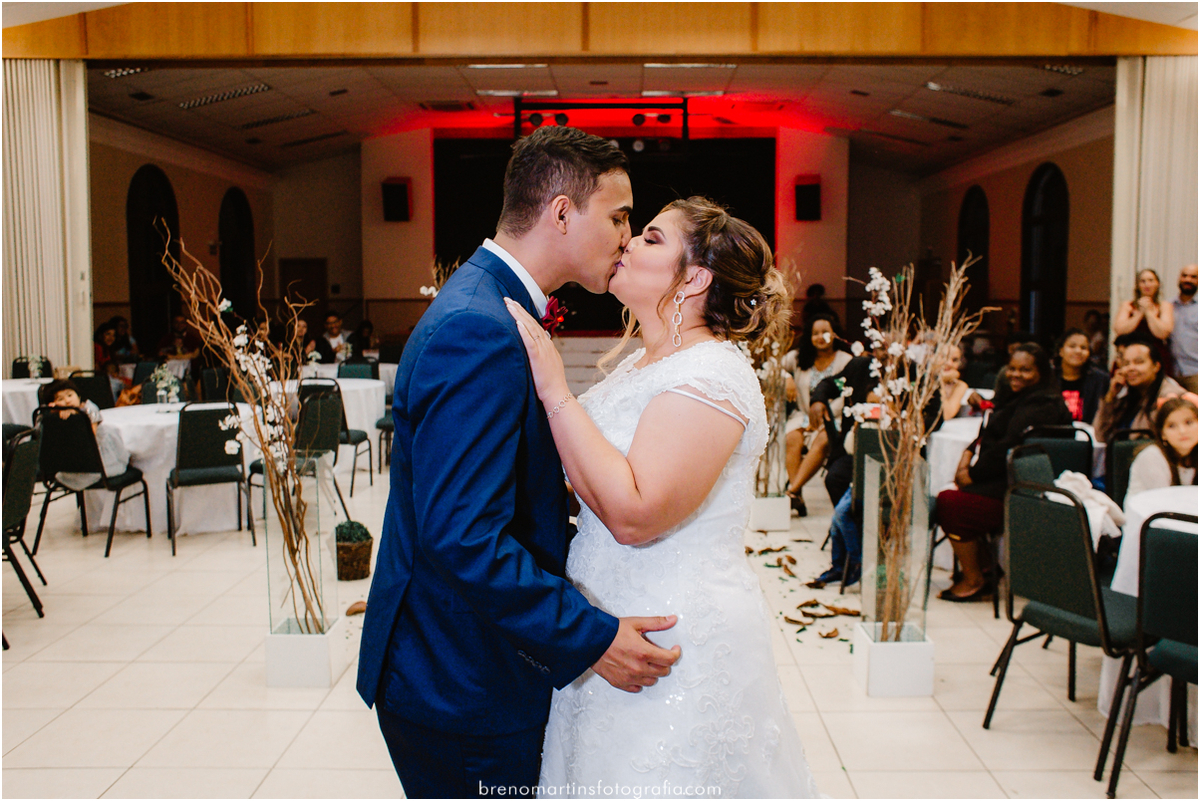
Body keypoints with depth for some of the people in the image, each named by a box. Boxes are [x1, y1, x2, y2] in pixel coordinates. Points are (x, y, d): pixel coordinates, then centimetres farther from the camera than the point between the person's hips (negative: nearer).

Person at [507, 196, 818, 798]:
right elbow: (586, 478, 10)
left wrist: (555, 391, -25)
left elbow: (634, 512, -29)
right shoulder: (642, 363, 10)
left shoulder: (711, 376, -19)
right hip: (613, 630, 9)